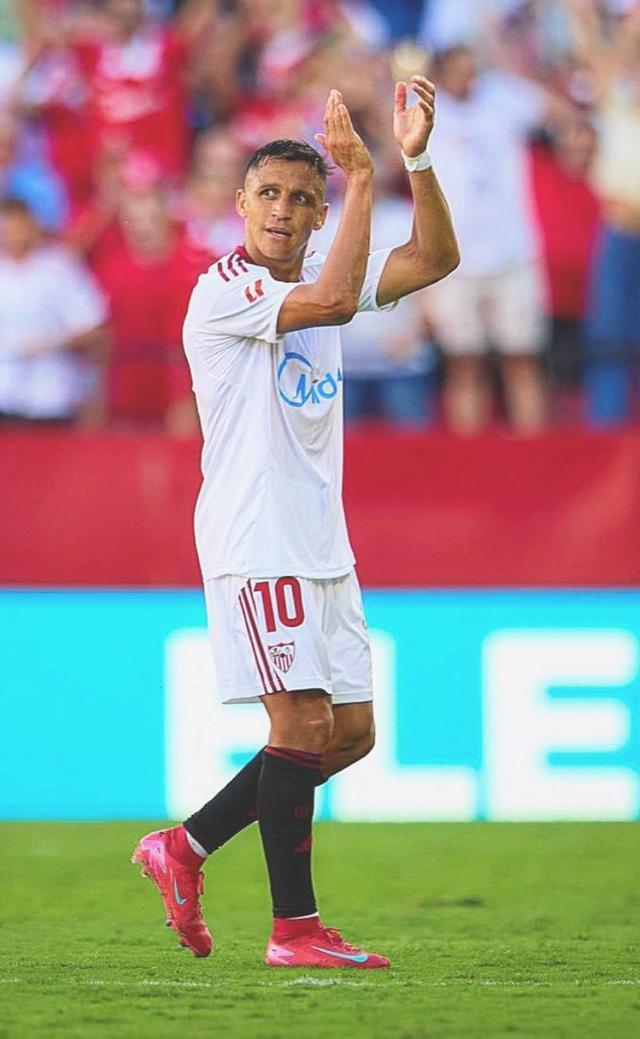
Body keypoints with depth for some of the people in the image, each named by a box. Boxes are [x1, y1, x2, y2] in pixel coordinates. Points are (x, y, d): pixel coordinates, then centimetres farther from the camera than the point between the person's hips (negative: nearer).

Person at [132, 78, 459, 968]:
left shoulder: (317, 279, 13)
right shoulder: (223, 290, -10)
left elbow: (435, 259, 5)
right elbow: (335, 301, -26)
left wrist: (416, 158, -8)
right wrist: (363, 178, -23)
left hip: (319, 541, 8)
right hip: (253, 537, -8)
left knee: (350, 731, 8)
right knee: (302, 721, -12)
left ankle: (187, 846, 17)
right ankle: (294, 928, -7)